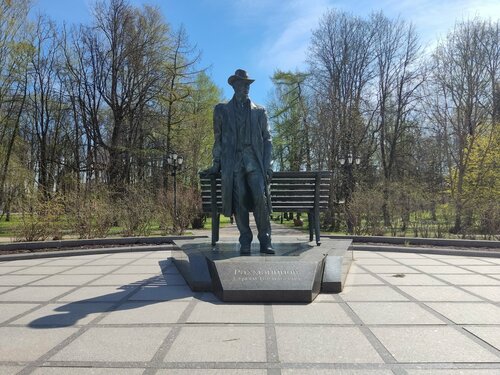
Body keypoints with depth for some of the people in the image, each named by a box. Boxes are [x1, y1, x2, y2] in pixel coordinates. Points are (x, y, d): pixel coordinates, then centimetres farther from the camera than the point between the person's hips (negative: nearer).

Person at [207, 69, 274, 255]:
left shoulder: (259, 111, 17)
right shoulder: (222, 110, 17)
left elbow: (267, 138, 13)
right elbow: (218, 138, 16)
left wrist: (267, 165, 1)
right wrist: (217, 162, 6)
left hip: (254, 161, 0)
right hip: (232, 162, 0)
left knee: (260, 198, -14)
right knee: (239, 201, -6)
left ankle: (265, 241, -7)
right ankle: (245, 242, 1)